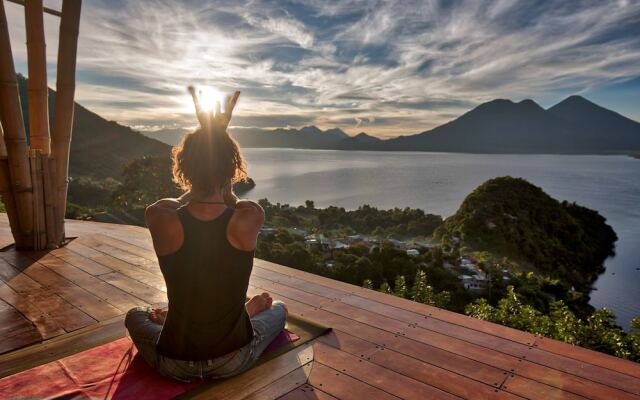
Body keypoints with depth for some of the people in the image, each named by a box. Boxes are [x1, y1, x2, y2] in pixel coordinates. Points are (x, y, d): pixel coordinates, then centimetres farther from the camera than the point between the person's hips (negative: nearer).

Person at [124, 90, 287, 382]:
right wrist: (221, 136, 3)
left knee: (135, 315, 34)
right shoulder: (249, 219, -22)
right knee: (278, 308, 32)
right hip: (233, 362, 0)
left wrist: (207, 135, 5)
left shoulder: (159, 218, -21)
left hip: (175, 365, 1)